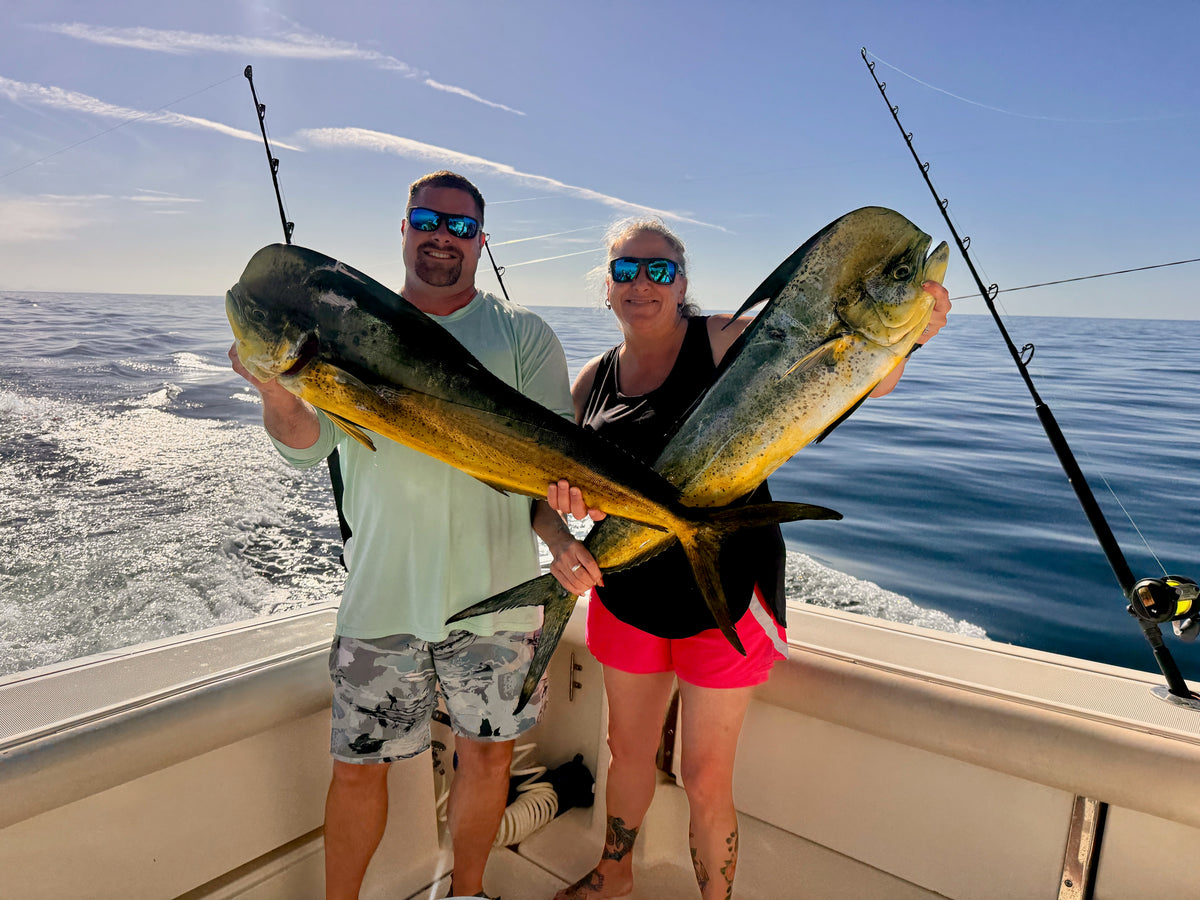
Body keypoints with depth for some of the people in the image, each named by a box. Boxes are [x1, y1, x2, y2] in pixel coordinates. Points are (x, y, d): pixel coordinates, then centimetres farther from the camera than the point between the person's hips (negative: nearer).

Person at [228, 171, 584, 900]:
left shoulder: (523, 335, 1)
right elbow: (309, 443, -4)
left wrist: (556, 530, -23)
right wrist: (275, 389, -25)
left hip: (494, 593, 0)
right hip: (381, 594, 1)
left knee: (487, 755, 15)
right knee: (358, 764, 11)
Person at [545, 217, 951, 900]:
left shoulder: (727, 343, -12)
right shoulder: (592, 381, 3)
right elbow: (547, 485, 2)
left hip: (722, 596, -5)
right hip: (627, 594, 5)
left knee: (706, 779, 8)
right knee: (629, 748, 24)